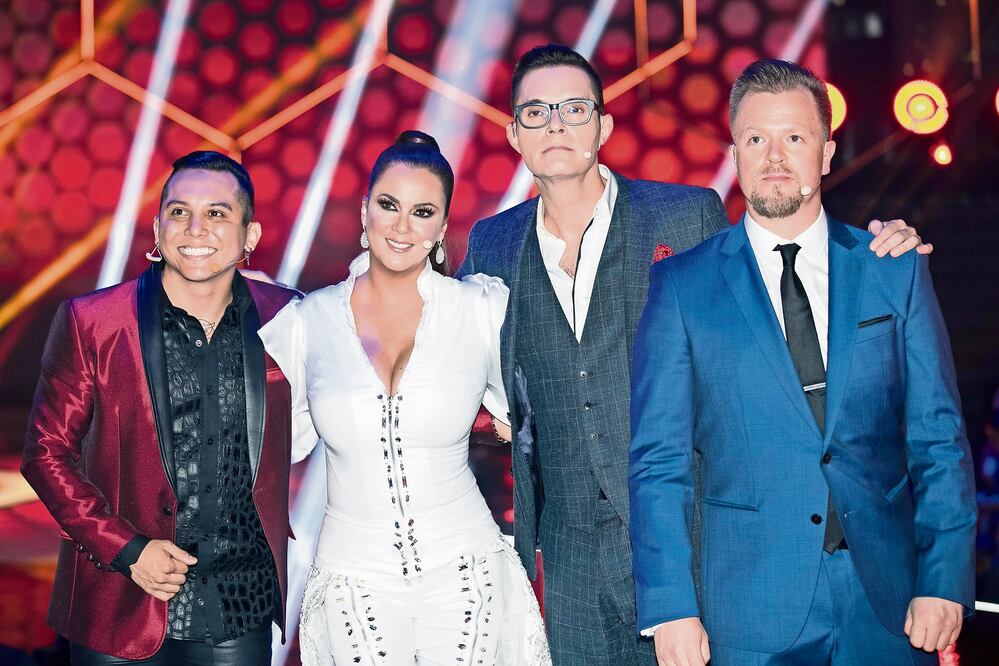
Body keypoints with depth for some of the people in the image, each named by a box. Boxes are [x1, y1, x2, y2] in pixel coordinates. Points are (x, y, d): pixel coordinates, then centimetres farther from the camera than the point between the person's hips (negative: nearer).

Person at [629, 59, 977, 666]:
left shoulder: (896, 269, 5)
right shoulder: (681, 286, 0)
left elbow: (939, 438, 4)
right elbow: (658, 460, -2)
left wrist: (946, 580, -6)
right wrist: (670, 609, -9)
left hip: (888, 602, 2)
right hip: (750, 613, -1)